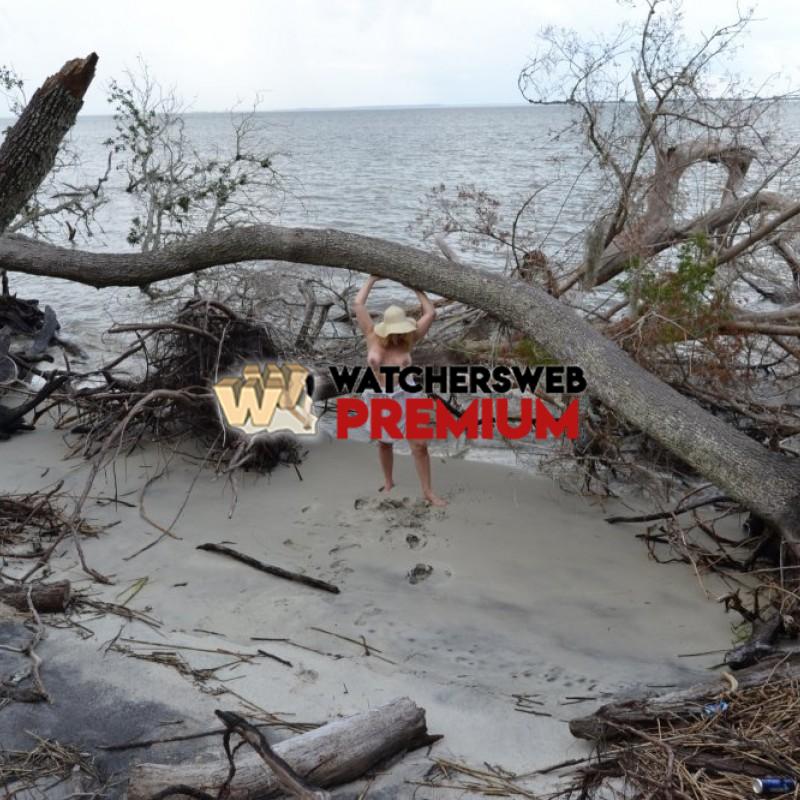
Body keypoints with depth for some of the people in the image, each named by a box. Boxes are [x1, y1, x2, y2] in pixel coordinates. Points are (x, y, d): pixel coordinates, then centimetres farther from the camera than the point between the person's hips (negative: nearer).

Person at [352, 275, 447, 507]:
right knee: (384, 444, 18)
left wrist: (416, 287, -4)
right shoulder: (373, 338, -7)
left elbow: (430, 313, -7)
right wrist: (372, 279, -5)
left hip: (405, 397, -1)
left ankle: (428, 491, 2)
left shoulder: (407, 340, -6)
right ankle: (388, 482, 39)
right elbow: (358, 304, -9)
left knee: (419, 445, -6)